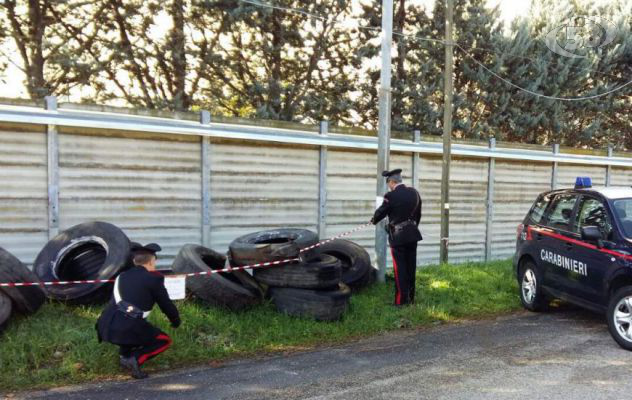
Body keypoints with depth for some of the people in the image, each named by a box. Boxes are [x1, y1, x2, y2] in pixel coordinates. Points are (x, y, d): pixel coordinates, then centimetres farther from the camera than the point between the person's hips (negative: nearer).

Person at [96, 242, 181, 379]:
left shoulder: (123, 275, 18)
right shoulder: (153, 279, 0)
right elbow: (166, 304, 7)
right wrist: (176, 322, 27)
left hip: (105, 326, 7)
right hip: (128, 329, -7)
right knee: (165, 340, 12)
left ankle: (124, 353, 21)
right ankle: (136, 359, -9)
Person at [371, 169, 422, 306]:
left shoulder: (391, 196, -16)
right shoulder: (414, 192, 3)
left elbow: (380, 212, -3)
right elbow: (418, 214, 12)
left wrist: (373, 220, 18)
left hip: (398, 236, -6)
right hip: (413, 234, 6)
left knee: (400, 269, 1)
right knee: (410, 267, 13)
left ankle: (401, 300, 4)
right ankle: (410, 298, 21)